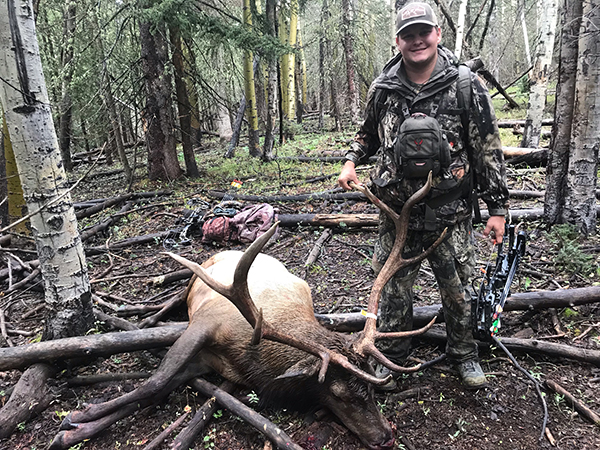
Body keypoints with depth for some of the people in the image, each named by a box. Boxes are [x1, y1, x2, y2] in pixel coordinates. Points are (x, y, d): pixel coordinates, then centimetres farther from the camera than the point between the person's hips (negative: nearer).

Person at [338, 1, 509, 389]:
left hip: (450, 212, -1)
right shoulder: (383, 88, 2)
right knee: (394, 287, 11)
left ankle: (464, 354, 35)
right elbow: (369, 132, 20)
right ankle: (392, 356, 32)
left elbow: (489, 149, -3)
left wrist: (498, 207, -3)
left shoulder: (466, 85, -6)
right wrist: (352, 161, 1)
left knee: (457, 288, 11)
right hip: (397, 211, 2)